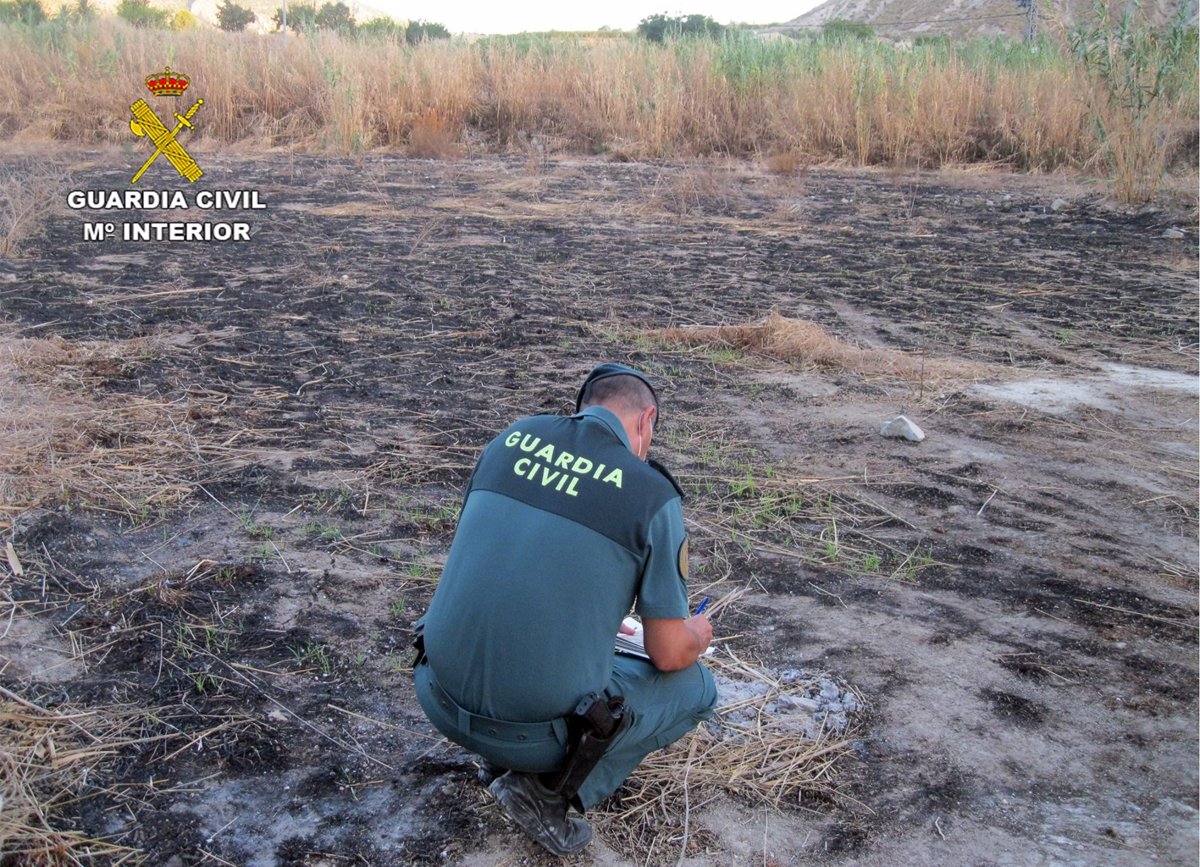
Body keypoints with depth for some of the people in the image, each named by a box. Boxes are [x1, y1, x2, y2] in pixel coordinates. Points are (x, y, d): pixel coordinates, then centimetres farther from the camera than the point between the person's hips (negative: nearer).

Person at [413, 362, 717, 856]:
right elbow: (669, 654, -4)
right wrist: (698, 635, 22)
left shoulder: (512, 438, 5)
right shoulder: (653, 494, -8)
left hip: (439, 698, 6)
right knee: (696, 687, 18)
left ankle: (505, 756, 24)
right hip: (535, 728, -5)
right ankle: (549, 787, 5)